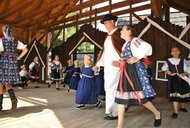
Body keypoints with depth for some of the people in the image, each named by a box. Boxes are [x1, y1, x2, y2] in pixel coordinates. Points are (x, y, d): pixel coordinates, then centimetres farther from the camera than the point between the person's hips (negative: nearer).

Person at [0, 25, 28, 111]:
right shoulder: (16, 41, 9)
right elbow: (25, 49, 13)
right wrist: (18, 58, 11)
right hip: (13, 63, 4)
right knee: (7, 83, 15)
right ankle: (13, 98, -10)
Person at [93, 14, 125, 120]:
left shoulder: (118, 33, -8)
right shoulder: (108, 36, 19)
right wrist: (98, 64, 21)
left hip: (116, 66, -9)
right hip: (107, 66, 9)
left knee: (111, 88, -7)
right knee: (108, 88, 12)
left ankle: (114, 113, 7)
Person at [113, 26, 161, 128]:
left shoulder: (134, 40, -9)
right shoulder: (125, 44, 17)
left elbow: (147, 47, -27)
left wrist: (137, 58, -20)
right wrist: (118, 63, 2)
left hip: (135, 71, -9)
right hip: (126, 72, 9)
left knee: (141, 97, 1)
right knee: (121, 97, 3)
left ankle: (157, 113, 30)